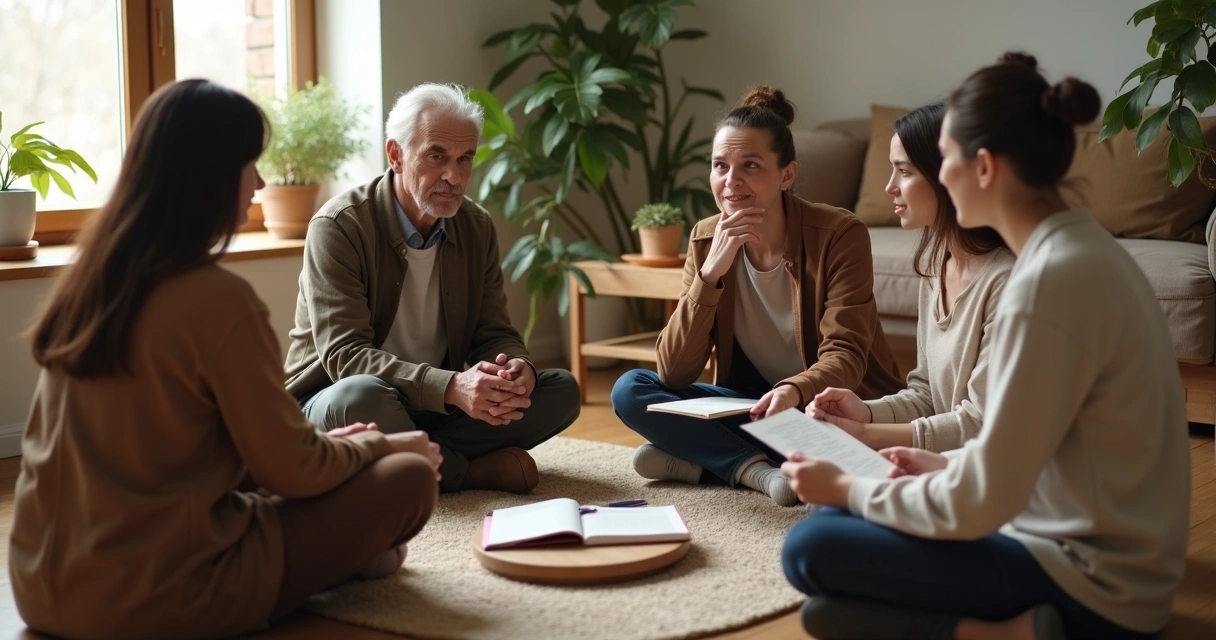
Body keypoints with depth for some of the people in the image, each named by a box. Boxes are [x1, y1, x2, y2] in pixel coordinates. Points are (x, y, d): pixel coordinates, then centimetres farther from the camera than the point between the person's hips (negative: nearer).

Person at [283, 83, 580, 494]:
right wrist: (451, 387, -40)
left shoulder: (477, 228, 2)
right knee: (362, 398, -40)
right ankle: (478, 471, -16)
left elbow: (494, 333, 3)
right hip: (338, 398, -5)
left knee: (561, 390, -10)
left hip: (437, 408, 6)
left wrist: (518, 370, -24)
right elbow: (344, 354, -26)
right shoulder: (338, 227, -17)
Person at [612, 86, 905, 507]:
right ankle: (755, 469, -23)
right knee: (629, 390, -14)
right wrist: (710, 274, -25)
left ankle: (700, 461, -17)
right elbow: (674, 374, -12)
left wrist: (794, 391, -45)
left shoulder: (839, 234, -17)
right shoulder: (707, 239, -5)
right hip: (753, 404, 4)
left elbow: (845, 358, -22)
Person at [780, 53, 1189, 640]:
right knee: (843, 521, 13)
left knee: (811, 550, -9)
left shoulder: (1052, 279, -24)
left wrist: (847, 489, -8)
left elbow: (982, 504, -21)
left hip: (1091, 581, -10)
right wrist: (947, 464, 9)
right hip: (1090, 546, 10)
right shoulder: (1079, 247, 6)